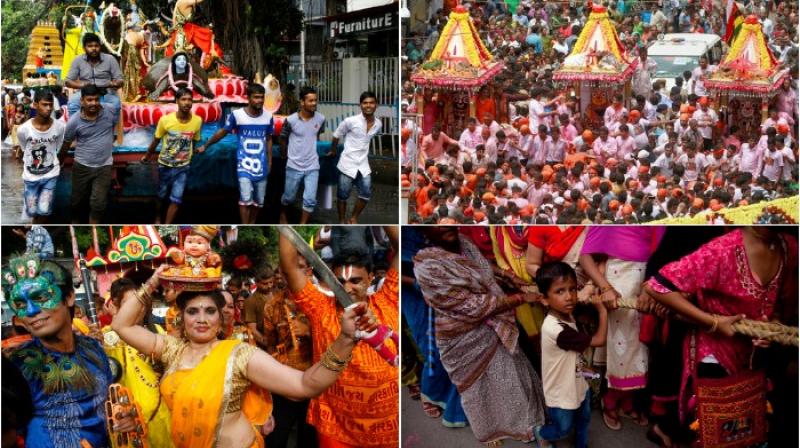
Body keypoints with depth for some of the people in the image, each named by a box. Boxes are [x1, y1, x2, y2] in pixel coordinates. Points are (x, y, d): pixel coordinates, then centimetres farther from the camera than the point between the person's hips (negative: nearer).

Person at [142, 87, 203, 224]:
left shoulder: (197, 121, -16)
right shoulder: (165, 120, -20)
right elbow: (156, 140, -3)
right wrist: (147, 156, 9)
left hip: (183, 166, 0)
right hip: (165, 165, 0)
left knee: (176, 199, -1)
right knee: (162, 195, 18)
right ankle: (157, 218, 45)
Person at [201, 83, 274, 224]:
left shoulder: (268, 116, -2)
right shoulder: (237, 115, -11)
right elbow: (222, 132, 3)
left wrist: (270, 161, 12)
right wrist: (205, 145, 9)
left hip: (261, 165, 3)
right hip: (244, 165, -3)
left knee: (259, 201, 11)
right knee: (246, 199, -13)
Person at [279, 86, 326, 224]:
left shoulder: (321, 119, -7)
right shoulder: (290, 120, -16)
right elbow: (283, 139, 1)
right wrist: (285, 157, 11)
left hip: (312, 167, 2)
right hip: (294, 166, -2)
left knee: (310, 200, -4)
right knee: (289, 197, 15)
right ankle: (282, 214, 47)